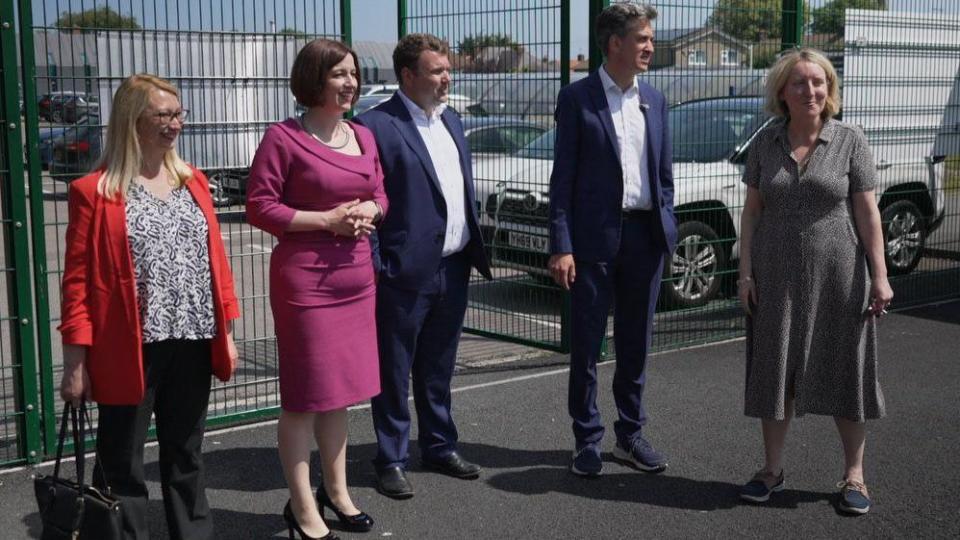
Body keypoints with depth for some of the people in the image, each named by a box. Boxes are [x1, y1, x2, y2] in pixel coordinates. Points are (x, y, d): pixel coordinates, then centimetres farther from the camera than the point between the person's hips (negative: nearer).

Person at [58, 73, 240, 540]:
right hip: (130, 348, -5)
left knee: (186, 455, 17)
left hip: (192, 344, 5)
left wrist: (227, 332, 10)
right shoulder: (94, 191, -6)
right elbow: (77, 280, -7)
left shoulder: (193, 182, 10)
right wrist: (75, 361, -9)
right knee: (121, 465, 6)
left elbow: (216, 259, 13)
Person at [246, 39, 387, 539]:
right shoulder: (283, 137, -11)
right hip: (304, 278, -7)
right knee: (303, 394, 3)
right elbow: (260, 207, -12)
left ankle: (336, 489, 32)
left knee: (340, 388, 17)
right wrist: (327, 220, -17)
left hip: (356, 275, 7)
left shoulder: (363, 136, 9)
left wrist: (368, 211, -4)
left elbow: (381, 195, 18)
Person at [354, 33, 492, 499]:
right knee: (394, 371, 7)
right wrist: (374, 266, -15)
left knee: (438, 369, 19)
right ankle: (391, 460, 19)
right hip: (406, 272, -7)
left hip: (453, 268, 7)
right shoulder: (376, 125, -12)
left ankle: (440, 447, 32)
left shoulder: (450, 120, 12)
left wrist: (474, 251, 15)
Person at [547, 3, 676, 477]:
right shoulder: (578, 98, -4)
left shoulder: (654, 100, 11)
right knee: (587, 344, 4)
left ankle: (630, 434, 24)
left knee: (635, 344, 12)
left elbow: (664, 172, 15)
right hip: (595, 237, -4)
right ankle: (587, 440, 16)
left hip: (645, 234, 5)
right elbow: (563, 176, -7)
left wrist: (667, 228, 7)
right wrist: (561, 246, -12)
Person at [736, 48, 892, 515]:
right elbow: (752, 210, 5)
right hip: (775, 276, 2)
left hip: (838, 275, -2)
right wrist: (745, 272, -1)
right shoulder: (766, 143, 3)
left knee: (843, 372, 5)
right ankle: (773, 469, 22)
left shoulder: (849, 141, -3)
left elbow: (867, 212, -4)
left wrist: (879, 276, -9)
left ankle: (854, 476, 18)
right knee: (774, 371, 9)